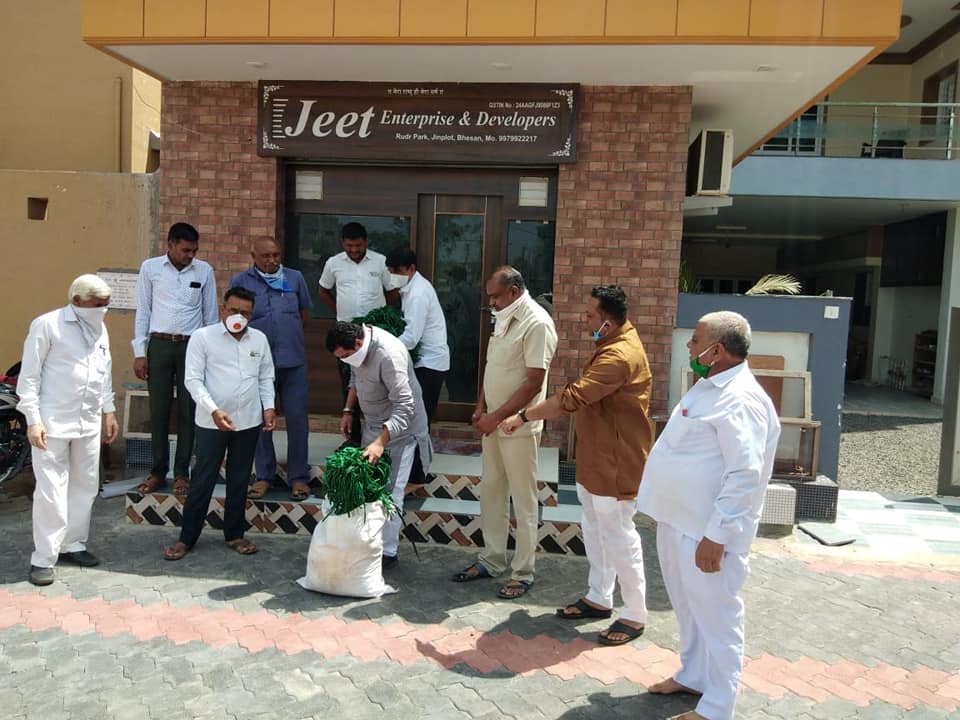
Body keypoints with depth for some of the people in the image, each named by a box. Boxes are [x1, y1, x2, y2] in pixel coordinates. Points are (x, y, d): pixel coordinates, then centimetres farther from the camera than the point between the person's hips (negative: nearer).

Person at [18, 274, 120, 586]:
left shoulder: (100, 328, 11)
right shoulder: (47, 325, -9)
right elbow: (29, 375, -9)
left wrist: (109, 411, 16)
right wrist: (33, 420, -14)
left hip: (89, 422, 7)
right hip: (53, 422, -6)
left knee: (85, 486, 12)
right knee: (51, 491, -4)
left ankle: (72, 544, 25)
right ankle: (43, 558, 7)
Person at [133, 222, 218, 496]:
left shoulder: (204, 271, 3)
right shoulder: (150, 268, 2)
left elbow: (210, 314, 7)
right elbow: (143, 311, 4)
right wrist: (139, 352, -1)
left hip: (191, 346, 0)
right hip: (159, 344, 0)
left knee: (187, 411, 4)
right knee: (159, 410, 5)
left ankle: (181, 472, 15)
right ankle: (158, 471, 17)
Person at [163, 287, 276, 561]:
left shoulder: (260, 339, 7)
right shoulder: (203, 337, -4)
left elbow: (266, 377, 14)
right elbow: (193, 379, -8)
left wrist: (268, 406, 0)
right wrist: (213, 410, -18)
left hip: (248, 422, 3)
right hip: (211, 422, -3)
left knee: (239, 480, 13)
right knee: (203, 480, 4)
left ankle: (234, 534, 25)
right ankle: (187, 537, 17)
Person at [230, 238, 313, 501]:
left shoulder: (295, 278, 8)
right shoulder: (240, 281, 4)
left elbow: (305, 313, 18)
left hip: (293, 360, 1)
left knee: (297, 418, 1)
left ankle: (298, 477, 12)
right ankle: (264, 476, 22)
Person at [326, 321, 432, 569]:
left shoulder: (389, 354, -33)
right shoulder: (356, 343, -6)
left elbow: (404, 407, -35)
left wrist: (380, 443, -41)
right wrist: (349, 410, 8)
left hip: (399, 428, -8)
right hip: (373, 424, 8)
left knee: (390, 491, -7)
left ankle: (388, 552, 5)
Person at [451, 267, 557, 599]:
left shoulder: (537, 324, -17)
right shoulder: (505, 319, 10)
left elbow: (533, 383, -20)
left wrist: (497, 417, -17)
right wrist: (481, 409, 5)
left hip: (518, 427, -8)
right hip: (493, 423, 9)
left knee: (523, 501, 3)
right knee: (491, 493, 15)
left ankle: (522, 573, 15)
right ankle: (491, 560, 29)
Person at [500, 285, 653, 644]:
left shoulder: (620, 356, -26)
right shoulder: (611, 342, 9)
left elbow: (571, 397, -28)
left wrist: (523, 416, -19)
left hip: (615, 463, -10)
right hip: (595, 457, 10)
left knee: (619, 537, 1)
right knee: (595, 530, 19)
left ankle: (635, 616, 16)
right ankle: (599, 598, 34)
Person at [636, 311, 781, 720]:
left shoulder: (740, 400, -23)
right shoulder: (709, 386, 10)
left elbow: (745, 476, -27)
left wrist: (716, 536, -26)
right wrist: (668, 514, 23)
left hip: (706, 532, -10)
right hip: (677, 521, 10)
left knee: (715, 616, 6)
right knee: (688, 607, 23)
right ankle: (692, 675, 42)